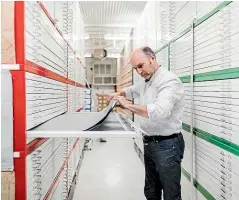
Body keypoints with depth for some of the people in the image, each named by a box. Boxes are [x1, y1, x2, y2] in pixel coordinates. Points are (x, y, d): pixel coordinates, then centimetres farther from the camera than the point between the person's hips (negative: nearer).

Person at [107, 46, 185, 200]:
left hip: (167, 145, -9)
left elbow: (160, 111, -35)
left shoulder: (169, 80, -19)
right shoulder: (146, 82, 11)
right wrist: (119, 94, 9)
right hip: (149, 143, 9)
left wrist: (128, 106, -27)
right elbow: (132, 90, 31)